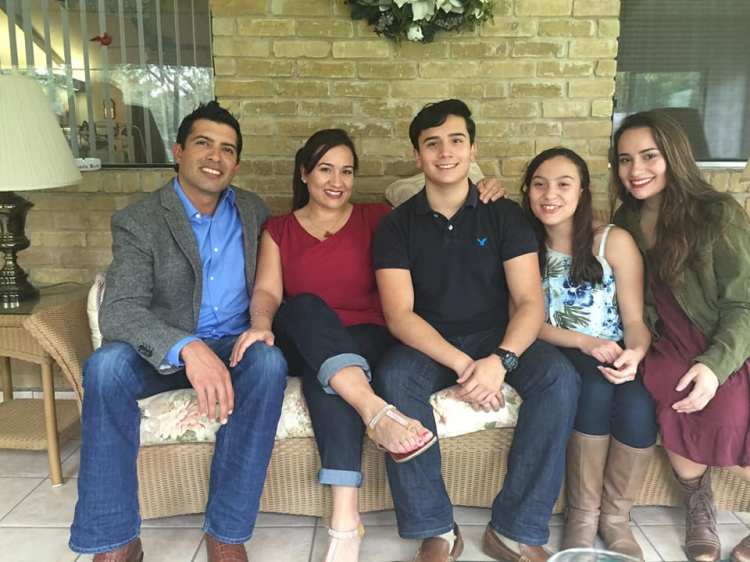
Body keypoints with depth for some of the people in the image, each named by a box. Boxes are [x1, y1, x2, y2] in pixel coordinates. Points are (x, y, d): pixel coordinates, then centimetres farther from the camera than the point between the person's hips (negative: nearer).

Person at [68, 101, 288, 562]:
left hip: (236, 345, 2)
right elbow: (118, 310, -21)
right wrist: (187, 348, -39)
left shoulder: (254, 210, 7)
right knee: (106, 365, -33)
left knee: (270, 362, -33)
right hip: (165, 352, -1)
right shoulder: (137, 221, -6)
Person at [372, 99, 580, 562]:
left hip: (497, 338, 1)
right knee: (394, 378, -32)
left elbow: (530, 302, -7)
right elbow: (399, 314, -12)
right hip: (427, 344, 0)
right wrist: (461, 364, -26)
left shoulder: (505, 215, 0)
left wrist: (500, 360, -27)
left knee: (560, 377, -26)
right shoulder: (397, 225, -1)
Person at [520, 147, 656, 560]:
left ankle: (616, 516, -3)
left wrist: (634, 354, -27)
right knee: (595, 387, -32)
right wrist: (585, 343, -19)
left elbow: (635, 320, -4)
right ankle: (582, 513, -11)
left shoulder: (614, 241, -2)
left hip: (616, 357, 1)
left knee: (637, 404, -30)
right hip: (559, 358, 0)